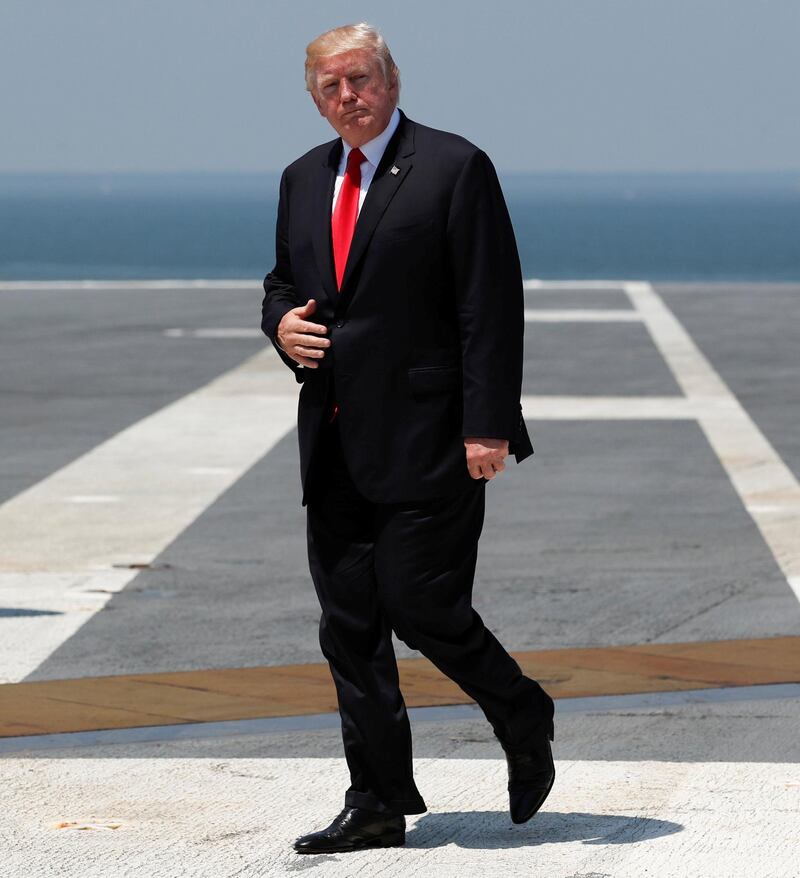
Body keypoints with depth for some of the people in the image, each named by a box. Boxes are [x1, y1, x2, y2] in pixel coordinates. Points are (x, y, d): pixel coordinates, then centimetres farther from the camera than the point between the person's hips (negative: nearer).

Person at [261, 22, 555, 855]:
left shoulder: (455, 168, -6)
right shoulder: (303, 180, 15)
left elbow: (491, 309, -10)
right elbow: (282, 281, 27)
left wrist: (487, 427, -16)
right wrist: (282, 324, 2)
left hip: (427, 441, -7)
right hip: (335, 439, 7)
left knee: (420, 605, -9)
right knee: (349, 625, 5)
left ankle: (523, 723, 18)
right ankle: (377, 803, 12)